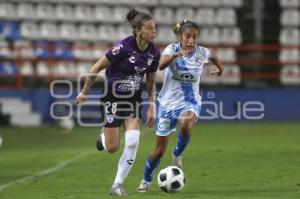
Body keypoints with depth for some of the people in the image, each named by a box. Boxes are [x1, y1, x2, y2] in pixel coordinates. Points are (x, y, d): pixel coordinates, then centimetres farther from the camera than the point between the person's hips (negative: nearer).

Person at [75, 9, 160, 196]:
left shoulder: (154, 53, -7)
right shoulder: (124, 47, -24)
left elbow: (151, 82, 9)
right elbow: (97, 68, -13)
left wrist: (152, 106, 0)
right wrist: (84, 93, -6)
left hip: (134, 99, 4)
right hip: (113, 98, -4)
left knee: (133, 141, -15)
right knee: (112, 147, 1)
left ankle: (118, 185, -2)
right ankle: (104, 137, 40)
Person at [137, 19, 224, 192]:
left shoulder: (202, 52, -6)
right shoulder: (173, 49, -14)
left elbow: (213, 56, 21)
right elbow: (161, 65, -36)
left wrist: (219, 68, 8)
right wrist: (176, 55, -52)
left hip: (190, 102, 0)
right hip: (168, 103, 0)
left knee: (186, 123, -38)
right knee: (159, 150, 5)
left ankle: (177, 155, -9)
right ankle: (146, 180, 32)